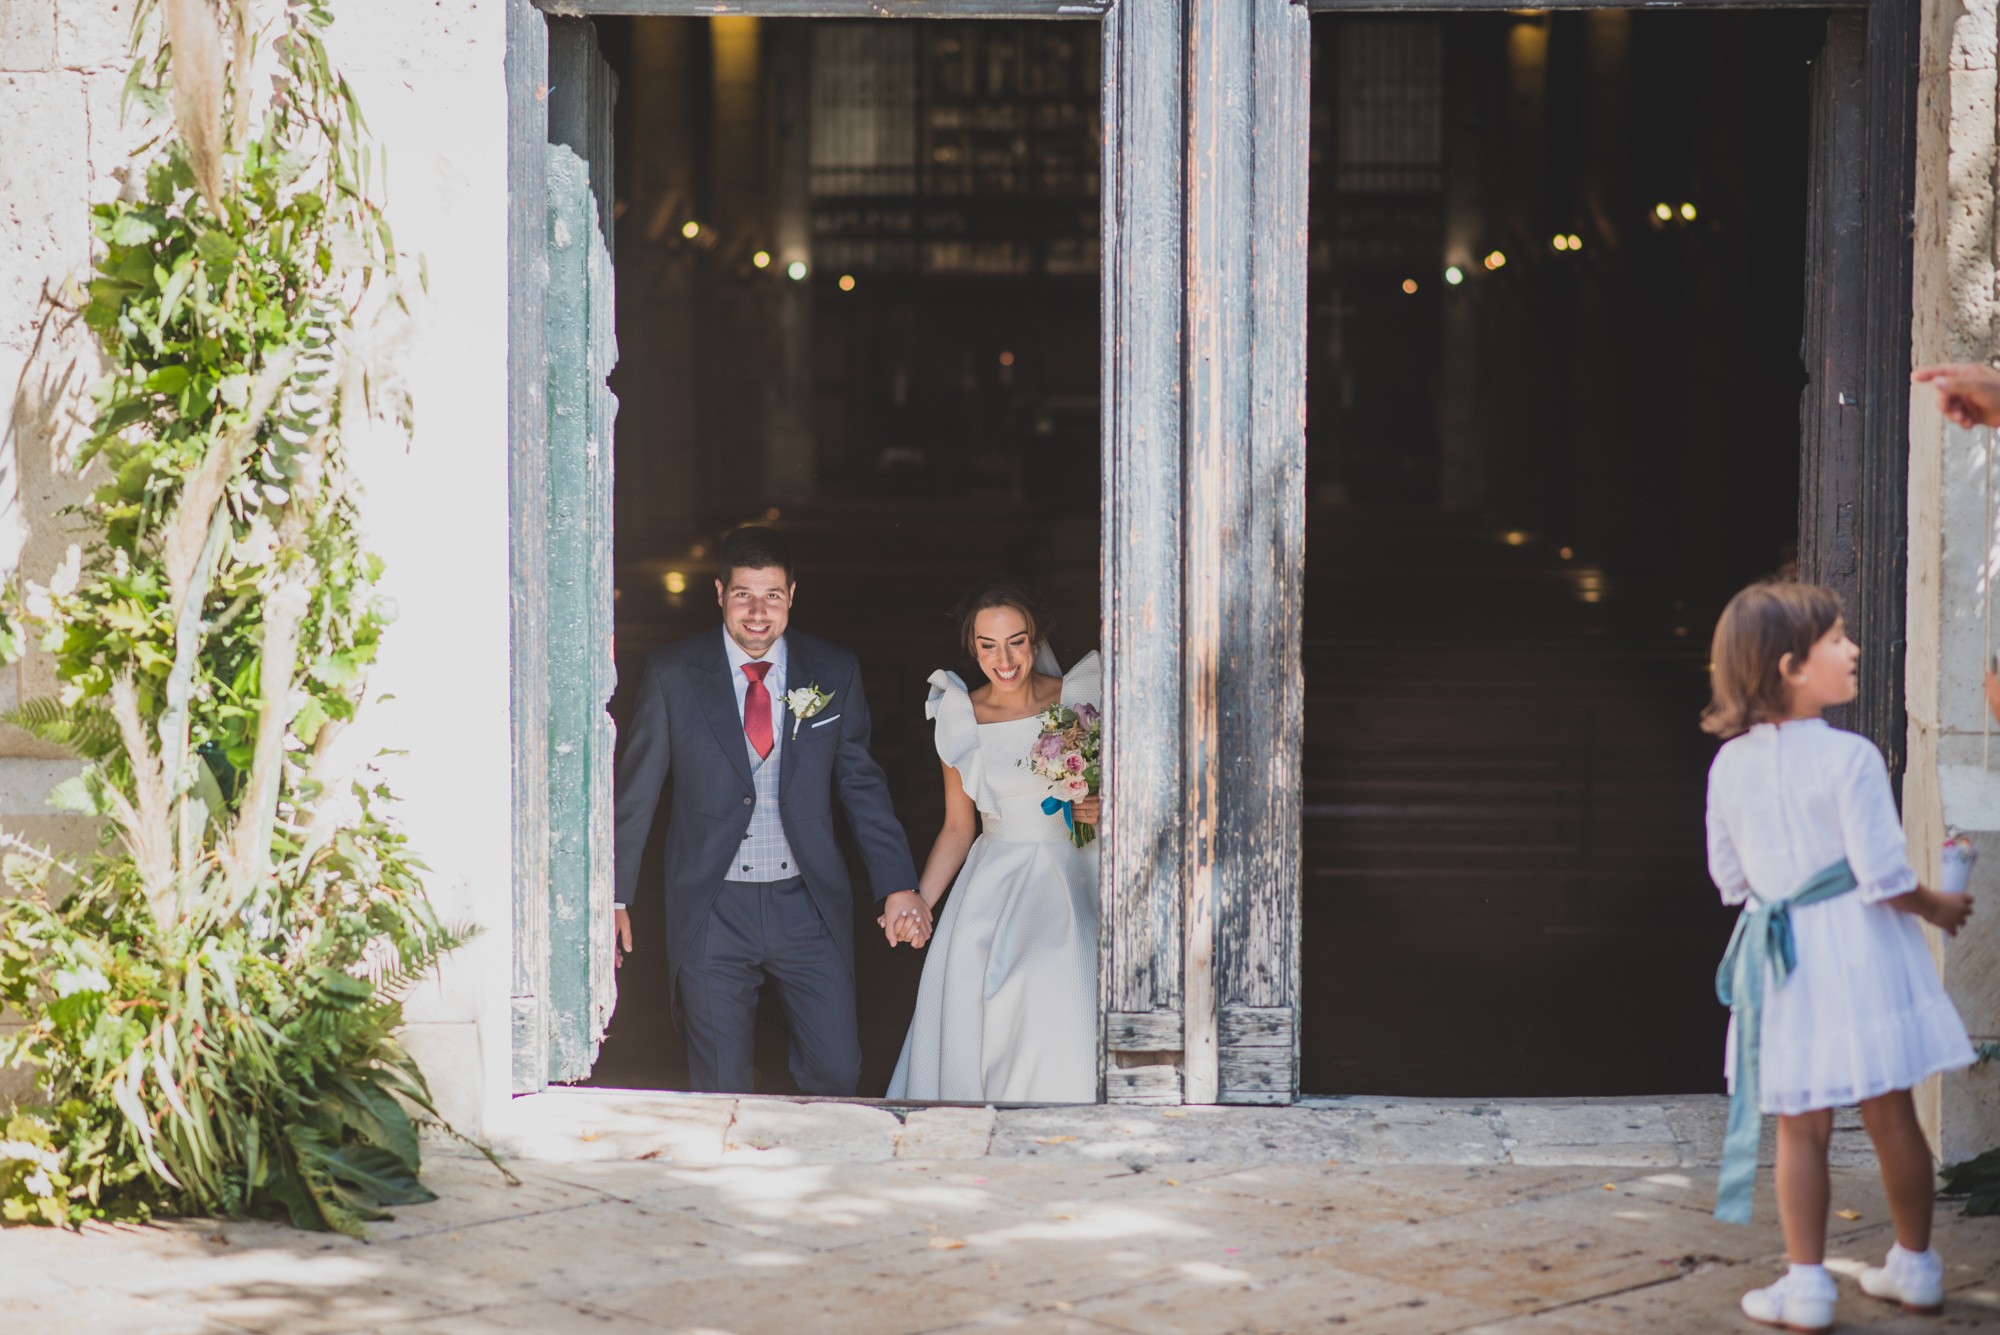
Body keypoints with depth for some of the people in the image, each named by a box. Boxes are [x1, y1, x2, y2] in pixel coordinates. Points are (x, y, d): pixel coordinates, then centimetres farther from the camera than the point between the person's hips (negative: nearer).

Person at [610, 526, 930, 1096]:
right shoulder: (672, 674, -2)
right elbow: (636, 789, 3)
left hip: (807, 905, 1)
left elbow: (861, 783, 7)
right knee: (722, 1090, 4)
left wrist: (898, 884, 0)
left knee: (837, 1070, 1)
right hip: (711, 912, -1)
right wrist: (615, 895, 1)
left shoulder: (835, 673, 2)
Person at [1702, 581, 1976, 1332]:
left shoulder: (1730, 766, -1)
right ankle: (1915, 1269, 24)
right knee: (1892, 1116, 11)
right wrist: (1938, 908, 3)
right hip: (1857, 952, -3)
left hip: (1779, 957, 3)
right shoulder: (1850, 758, -17)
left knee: (1800, 1128, 9)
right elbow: (1883, 876, -16)